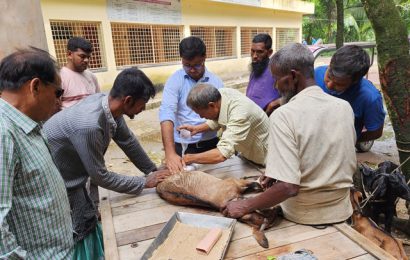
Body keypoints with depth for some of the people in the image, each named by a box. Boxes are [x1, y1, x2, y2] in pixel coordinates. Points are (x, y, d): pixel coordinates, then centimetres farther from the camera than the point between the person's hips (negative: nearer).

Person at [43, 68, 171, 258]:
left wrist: (153, 171, 7)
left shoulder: (108, 104, -13)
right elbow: (100, 176, -24)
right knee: (78, 237, 5)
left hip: (71, 176, 8)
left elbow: (128, 142, 3)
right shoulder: (89, 125, -37)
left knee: (89, 225, 17)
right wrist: (144, 183, -15)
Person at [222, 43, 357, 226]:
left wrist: (245, 207, -14)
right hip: (342, 211, 5)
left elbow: (288, 187, -28)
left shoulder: (283, 116, -23)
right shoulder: (345, 107, -4)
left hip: (304, 217, -5)